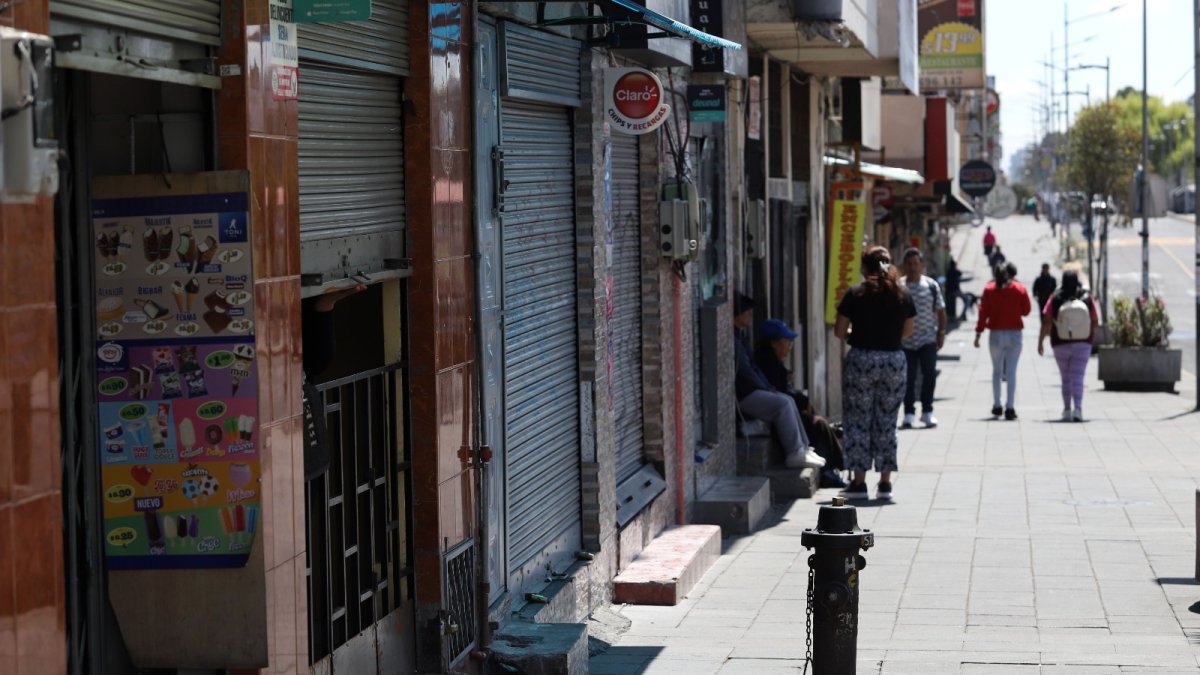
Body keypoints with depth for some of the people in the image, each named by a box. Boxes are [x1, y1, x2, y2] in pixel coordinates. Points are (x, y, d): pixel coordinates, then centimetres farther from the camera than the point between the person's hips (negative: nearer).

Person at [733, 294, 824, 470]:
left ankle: (802, 448, 4)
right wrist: (766, 389, -8)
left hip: (750, 390, 11)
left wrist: (768, 387, 9)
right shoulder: (732, 339, -17)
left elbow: (752, 367, 20)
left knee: (788, 400, 6)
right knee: (782, 404, -18)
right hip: (741, 395, -11)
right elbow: (744, 371, -19)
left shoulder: (739, 337, 18)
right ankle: (794, 454, -13)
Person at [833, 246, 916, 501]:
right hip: (895, 360, 3)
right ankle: (885, 483, 10)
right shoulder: (903, 295, 3)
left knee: (857, 422, 4)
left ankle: (859, 482, 4)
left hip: (861, 359, -3)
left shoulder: (855, 295, -6)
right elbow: (907, 331, 13)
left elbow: (839, 332, -3)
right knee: (886, 423, 9)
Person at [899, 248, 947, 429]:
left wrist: (941, 333, 2)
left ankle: (927, 411, 8)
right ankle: (908, 413, 11)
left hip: (928, 340, 0)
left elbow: (940, 311, 8)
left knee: (929, 375, -4)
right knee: (908, 378, 3)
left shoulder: (932, 285, 2)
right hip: (905, 341, 0)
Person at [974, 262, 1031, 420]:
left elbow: (983, 312, -4)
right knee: (1011, 371, 0)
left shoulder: (989, 289, 0)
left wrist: (978, 333, -3)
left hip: (996, 334, 1)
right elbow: (1026, 311, 4)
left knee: (996, 370, 15)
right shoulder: (1020, 289, -1)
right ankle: (1010, 407, -8)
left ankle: (996, 406, 15)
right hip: (1014, 334, -1)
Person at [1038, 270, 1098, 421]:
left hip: (1061, 345, 0)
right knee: (1078, 376, -3)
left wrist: (1040, 342, 1)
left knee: (1066, 377, 14)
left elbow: (1046, 323, -8)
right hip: (1082, 344, 0)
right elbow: (1095, 322, 3)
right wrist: (1092, 337, 21)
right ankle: (1078, 408, -20)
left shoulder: (1055, 300, -8)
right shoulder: (1087, 298, -4)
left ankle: (1067, 410, 19)